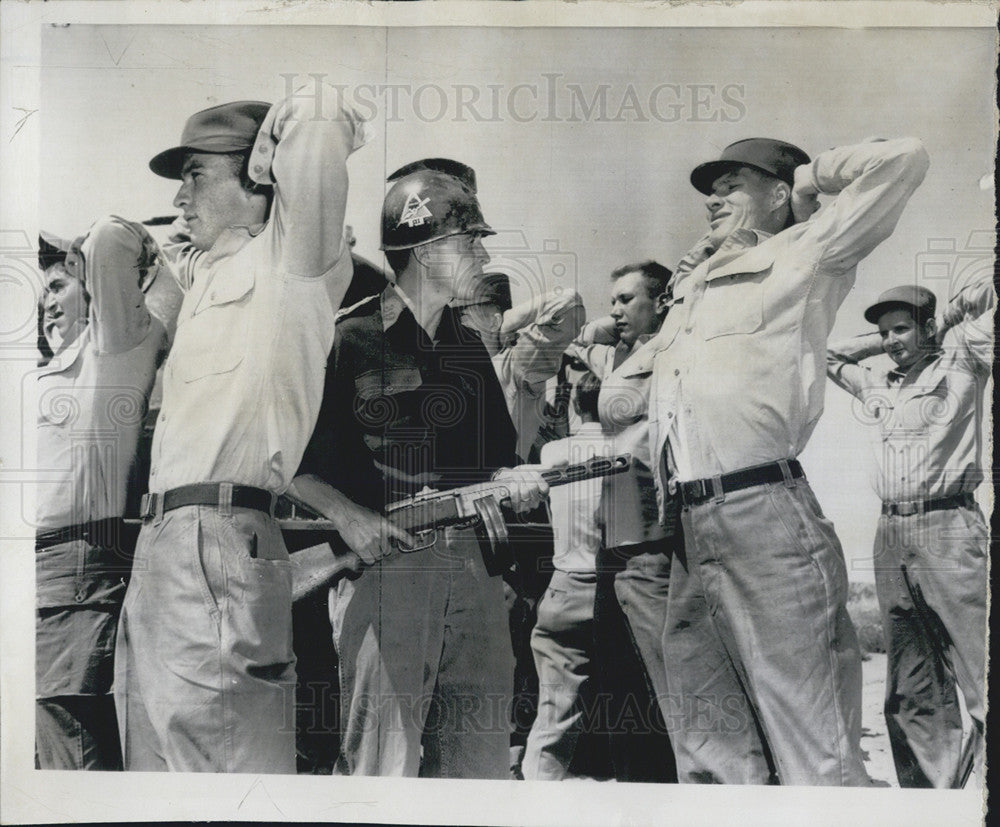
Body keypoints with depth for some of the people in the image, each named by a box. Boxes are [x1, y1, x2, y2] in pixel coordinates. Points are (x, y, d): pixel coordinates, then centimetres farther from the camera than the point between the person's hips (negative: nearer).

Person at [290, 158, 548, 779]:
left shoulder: (468, 345, 19)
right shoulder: (349, 339, -3)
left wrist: (512, 480, 3)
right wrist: (348, 515, -15)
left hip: (474, 565, 6)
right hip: (382, 564, -6)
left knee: (482, 760, 8)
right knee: (381, 761, -5)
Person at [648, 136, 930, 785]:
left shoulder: (803, 256, 6)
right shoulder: (691, 283, 24)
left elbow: (904, 158, -1)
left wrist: (810, 179, 11)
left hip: (764, 514, -7)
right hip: (688, 533, 7)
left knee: (810, 740, -6)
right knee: (707, 743, 12)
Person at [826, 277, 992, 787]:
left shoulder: (959, 361, 5)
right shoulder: (879, 387, 20)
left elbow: (984, 290, -1)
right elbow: (827, 356, 34)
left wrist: (944, 325, 13)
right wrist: (881, 342, 25)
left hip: (948, 528, -6)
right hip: (892, 533, 6)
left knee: (982, 675, -13)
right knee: (912, 691, 7)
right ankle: (931, 791, 11)